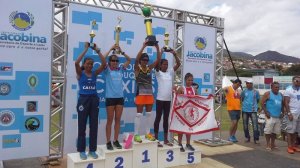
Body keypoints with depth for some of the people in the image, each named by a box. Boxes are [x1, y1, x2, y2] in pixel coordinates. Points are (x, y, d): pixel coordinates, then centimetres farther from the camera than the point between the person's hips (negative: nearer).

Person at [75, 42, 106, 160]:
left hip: (94, 99, 3)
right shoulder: (80, 73, 1)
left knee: (94, 126, 7)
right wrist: (86, 49, -14)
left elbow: (104, 63, -3)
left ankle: (92, 150, 19)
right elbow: (76, 63, -18)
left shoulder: (94, 73, 8)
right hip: (83, 99, -3)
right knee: (82, 126, 4)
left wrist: (97, 50, -5)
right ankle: (82, 150, 15)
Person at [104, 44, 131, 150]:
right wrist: (110, 49, -10)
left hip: (120, 97, 4)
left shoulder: (120, 70, 9)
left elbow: (129, 60, 12)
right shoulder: (107, 70, 0)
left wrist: (121, 51, 4)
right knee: (110, 120, 2)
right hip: (110, 98, -4)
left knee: (118, 120, 8)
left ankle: (116, 141, 18)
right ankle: (108, 142, 10)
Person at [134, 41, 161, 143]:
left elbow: (158, 59, 3)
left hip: (150, 94, 5)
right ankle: (136, 134, 5)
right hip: (140, 94, -5)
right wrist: (143, 47, -25)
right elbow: (136, 59, -22)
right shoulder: (137, 68, -4)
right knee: (139, 114, -1)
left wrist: (157, 48, -9)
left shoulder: (150, 68, 8)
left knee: (149, 114, 10)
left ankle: (148, 133, 20)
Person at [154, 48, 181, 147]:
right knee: (158, 118, 2)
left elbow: (178, 64, 4)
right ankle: (156, 139, 9)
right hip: (160, 99, -5)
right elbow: (156, 64, -20)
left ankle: (166, 139, 19)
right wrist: (160, 53, -21)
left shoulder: (170, 72, 10)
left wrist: (174, 54, -6)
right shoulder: (158, 73, -2)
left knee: (166, 119, 11)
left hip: (168, 99, 5)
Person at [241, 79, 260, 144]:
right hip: (245, 110, 2)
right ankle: (247, 137, 22)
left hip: (253, 110, -2)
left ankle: (256, 139, -5)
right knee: (245, 125, 9)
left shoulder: (256, 92, 2)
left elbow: (258, 100, 14)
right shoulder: (244, 91, 5)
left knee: (255, 125, -10)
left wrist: (254, 105, 13)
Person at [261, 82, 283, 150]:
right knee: (268, 130, -6)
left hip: (278, 117, 6)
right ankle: (268, 144, 4)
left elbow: (282, 104, 23)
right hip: (270, 116, -6)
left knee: (275, 131, 11)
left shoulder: (280, 95, 13)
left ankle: (272, 143, 23)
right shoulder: (267, 94, -5)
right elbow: (262, 103, -9)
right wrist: (266, 112, -15)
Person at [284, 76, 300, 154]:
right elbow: (286, 103, -9)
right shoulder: (289, 90, -5)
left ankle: (293, 145, 16)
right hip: (292, 113, -6)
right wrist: (289, 113, -16)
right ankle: (289, 147, 2)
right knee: (290, 130, -3)